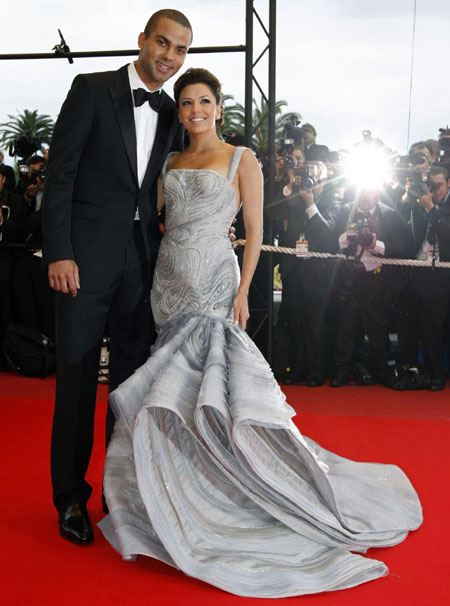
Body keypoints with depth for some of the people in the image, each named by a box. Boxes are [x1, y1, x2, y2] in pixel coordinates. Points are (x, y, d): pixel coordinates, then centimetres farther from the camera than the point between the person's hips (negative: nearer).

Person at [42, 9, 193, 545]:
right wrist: (59, 253, -14)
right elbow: (60, 173, -7)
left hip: (141, 260, 5)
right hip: (87, 257, -5)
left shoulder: (171, 114, 13)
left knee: (131, 375, 11)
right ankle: (70, 496, 19)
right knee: (77, 376, 3)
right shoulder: (93, 90, -2)